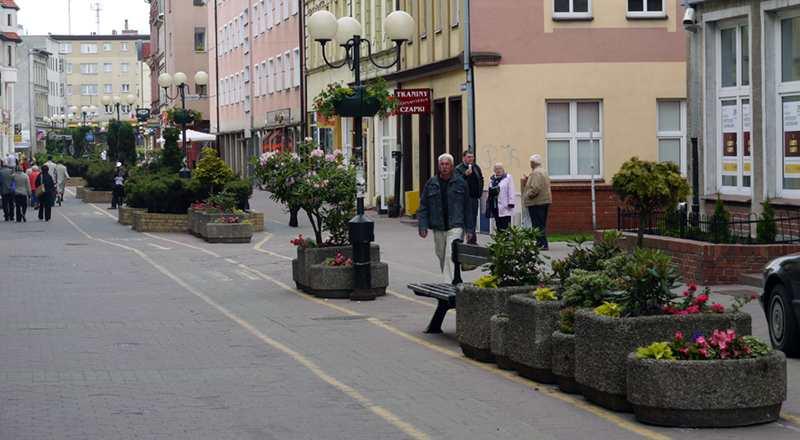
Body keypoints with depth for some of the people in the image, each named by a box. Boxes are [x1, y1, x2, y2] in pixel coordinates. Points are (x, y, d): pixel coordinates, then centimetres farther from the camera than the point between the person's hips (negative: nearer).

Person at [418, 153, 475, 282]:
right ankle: (448, 280, 32)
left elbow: (467, 207, 4)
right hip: (438, 227, 4)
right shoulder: (431, 183, 6)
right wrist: (423, 226, -2)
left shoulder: (460, 183, 1)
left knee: (451, 256, -14)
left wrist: (469, 228, 2)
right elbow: (423, 207, 7)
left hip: (455, 226, -4)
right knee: (441, 255, 14)